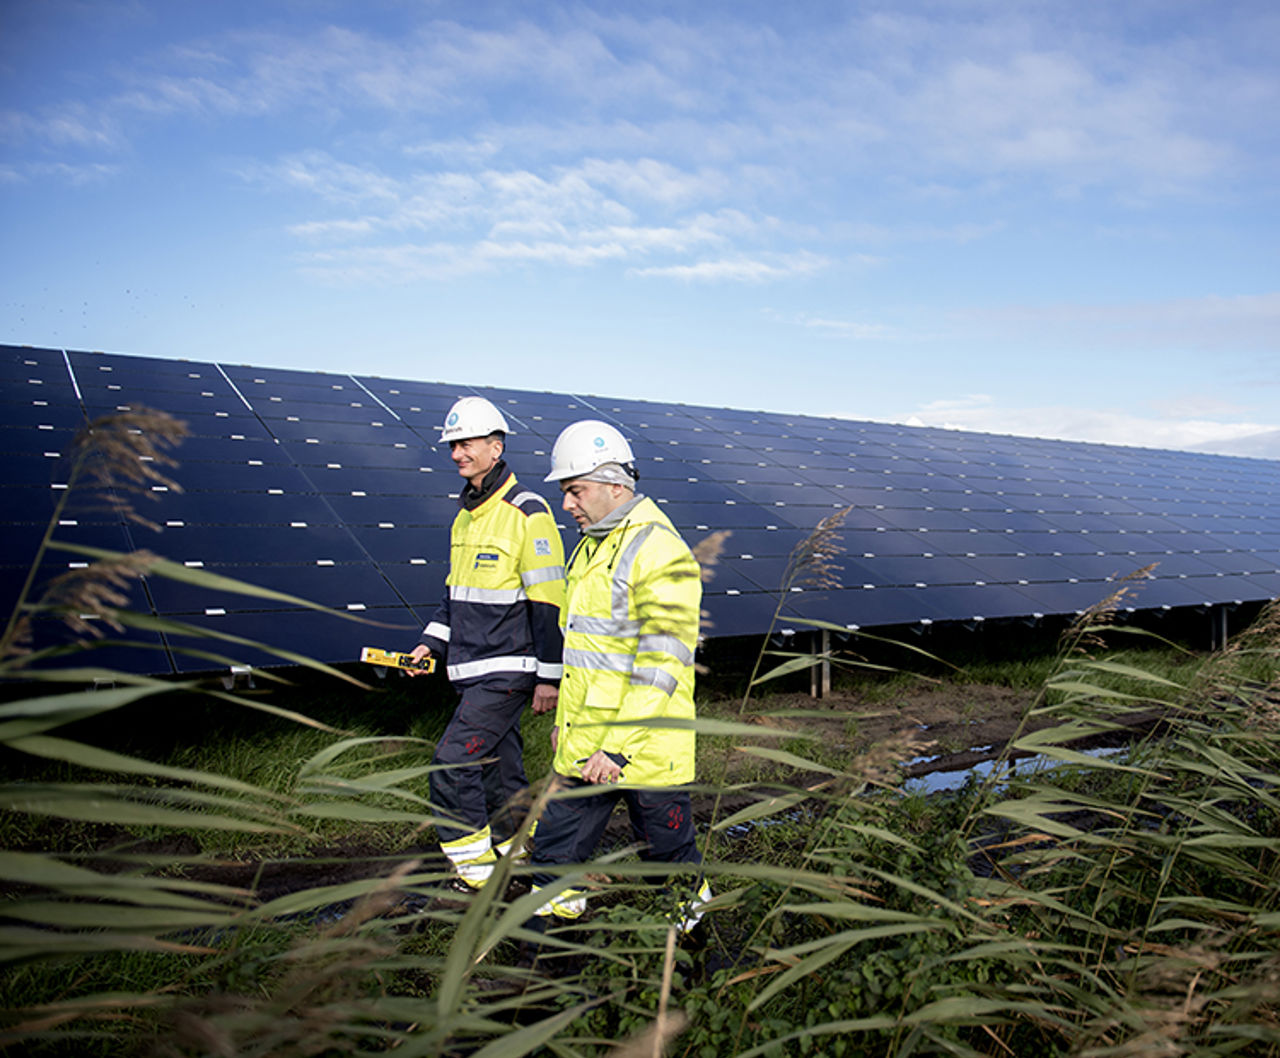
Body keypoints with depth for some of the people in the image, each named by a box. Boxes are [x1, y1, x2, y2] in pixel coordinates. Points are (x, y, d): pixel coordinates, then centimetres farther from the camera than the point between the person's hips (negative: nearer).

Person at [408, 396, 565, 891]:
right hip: (472, 668, 8)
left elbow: (548, 601, -13)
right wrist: (432, 642, 11)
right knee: (497, 767, 14)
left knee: (452, 763, -10)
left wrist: (549, 675, -13)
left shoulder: (528, 513, -13)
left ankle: (474, 871, 3)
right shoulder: (465, 516, 13)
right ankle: (522, 853, 29)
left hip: (508, 670, -8)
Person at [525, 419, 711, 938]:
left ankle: (700, 924, 36)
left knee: (669, 855, 12)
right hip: (581, 748, 8)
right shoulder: (591, 546, 12)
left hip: (646, 752, -8)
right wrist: (565, 718, 22)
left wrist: (617, 748, -23)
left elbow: (661, 666, -22)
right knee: (555, 853, 12)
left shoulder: (660, 553, -18)